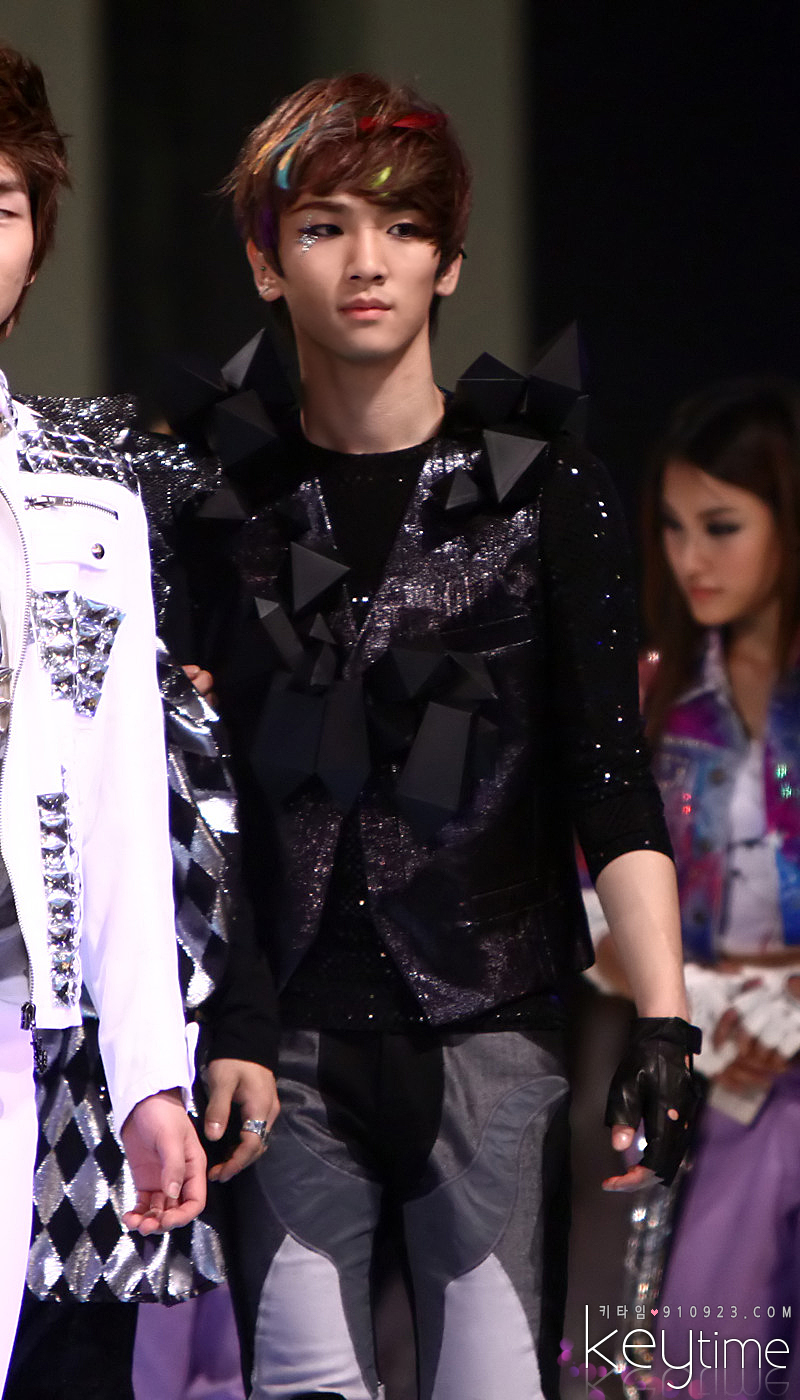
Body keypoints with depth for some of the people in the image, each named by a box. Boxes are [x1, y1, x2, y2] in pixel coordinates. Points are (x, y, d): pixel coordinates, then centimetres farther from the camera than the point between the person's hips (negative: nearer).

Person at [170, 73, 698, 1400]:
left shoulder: (549, 492, 4)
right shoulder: (215, 495, 9)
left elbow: (612, 778, -1)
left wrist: (663, 1020, -10)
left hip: (492, 1029, -1)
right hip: (285, 1029, 1)